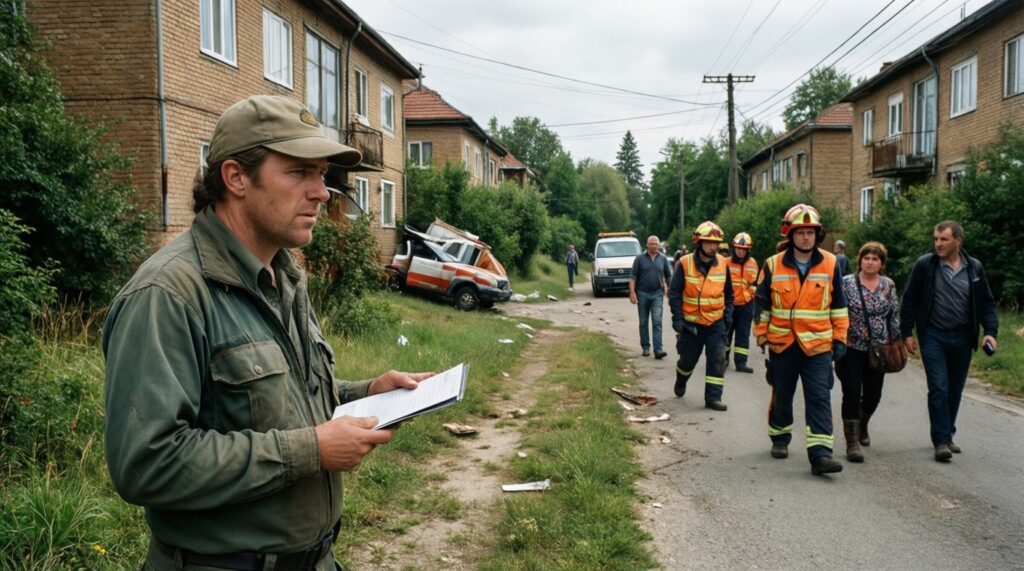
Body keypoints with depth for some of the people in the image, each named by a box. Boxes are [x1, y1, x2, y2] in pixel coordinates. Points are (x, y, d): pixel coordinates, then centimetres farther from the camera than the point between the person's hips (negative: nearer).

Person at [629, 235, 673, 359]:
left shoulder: (663, 259, 4)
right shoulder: (640, 258, -2)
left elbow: (668, 276, 13)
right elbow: (633, 276, -4)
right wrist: (632, 292, -12)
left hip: (657, 294, 0)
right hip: (642, 294, 0)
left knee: (657, 322, -9)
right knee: (643, 322, 9)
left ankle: (658, 350, -14)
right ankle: (645, 347, 21)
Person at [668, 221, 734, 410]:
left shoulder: (722, 263, -1)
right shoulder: (685, 263, -12)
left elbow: (728, 292, 12)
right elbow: (674, 292, -8)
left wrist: (728, 314, 4)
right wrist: (677, 318, -12)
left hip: (716, 322, 2)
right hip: (691, 322, -2)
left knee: (717, 359, -6)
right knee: (688, 358, 12)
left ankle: (713, 397, 0)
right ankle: (681, 380, 42)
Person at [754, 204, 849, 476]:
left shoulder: (830, 264, 2)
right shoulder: (773, 265, -1)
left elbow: (838, 304, 8)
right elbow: (761, 303, 6)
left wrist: (840, 338, 6)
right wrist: (761, 336, 4)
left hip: (818, 345, 0)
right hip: (782, 344, 1)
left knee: (819, 399, -8)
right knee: (781, 397, 14)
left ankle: (820, 454, -9)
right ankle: (780, 439, 34)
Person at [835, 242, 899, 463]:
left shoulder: (888, 285, 6)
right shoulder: (846, 283, -5)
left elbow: (894, 316, 12)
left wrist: (896, 343, 8)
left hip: (877, 349, 4)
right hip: (852, 348, -4)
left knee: (873, 395, 11)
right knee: (852, 394, -6)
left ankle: (862, 425, 41)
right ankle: (852, 442, -1)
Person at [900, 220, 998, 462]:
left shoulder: (974, 268, 5)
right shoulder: (924, 265, -3)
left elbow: (987, 303, 11)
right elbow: (910, 300, 0)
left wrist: (990, 331, -1)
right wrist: (907, 333, -2)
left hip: (962, 338, 3)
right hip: (933, 336, -3)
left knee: (955, 391, 10)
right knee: (939, 388, -10)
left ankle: (947, 435, 24)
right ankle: (941, 441, -6)